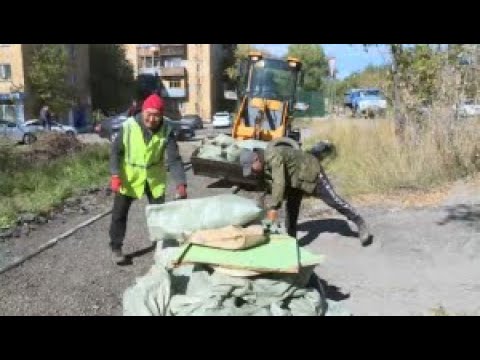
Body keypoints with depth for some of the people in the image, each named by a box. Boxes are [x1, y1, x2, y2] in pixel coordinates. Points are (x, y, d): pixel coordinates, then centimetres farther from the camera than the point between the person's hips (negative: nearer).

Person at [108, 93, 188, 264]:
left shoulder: (166, 131, -18)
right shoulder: (129, 126, -20)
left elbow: (174, 159, -22)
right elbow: (116, 151, -11)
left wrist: (181, 184, -34)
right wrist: (115, 175, -23)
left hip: (155, 177, 1)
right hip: (129, 176, -1)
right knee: (119, 212, 3)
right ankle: (116, 248, 19)